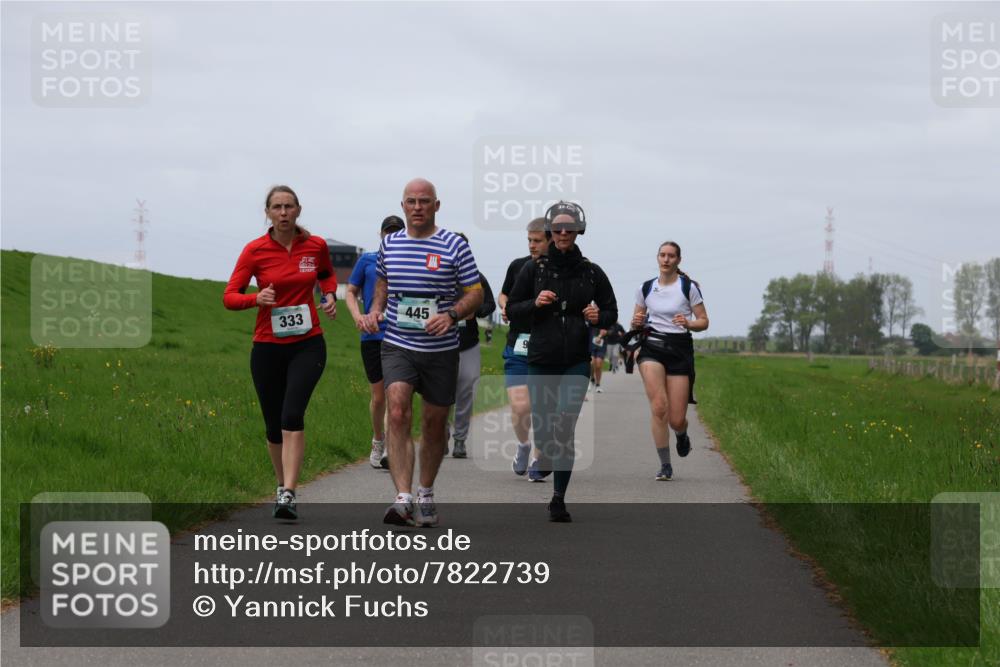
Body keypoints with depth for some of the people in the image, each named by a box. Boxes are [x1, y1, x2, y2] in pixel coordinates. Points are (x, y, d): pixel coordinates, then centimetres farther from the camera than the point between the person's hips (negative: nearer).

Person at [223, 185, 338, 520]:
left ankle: (288, 494, -25)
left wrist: (330, 295, 3)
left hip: (307, 344, -1)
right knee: (274, 425, 8)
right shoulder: (255, 250, -4)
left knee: (292, 415, -20)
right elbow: (229, 297, -4)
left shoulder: (316, 245, 1)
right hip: (267, 346, 1)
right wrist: (256, 298, -23)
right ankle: (282, 485, 32)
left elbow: (327, 273, 23)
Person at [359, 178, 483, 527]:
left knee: (435, 423, 10)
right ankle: (403, 498, -27)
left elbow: (475, 293, -1)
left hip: (441, 350, -1)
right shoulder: (390, 244, 7)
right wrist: (375, 310, 6)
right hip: (397, 345, 1)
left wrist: (451, 315, -19)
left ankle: (425, 494, 31)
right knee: (398, 414, -19)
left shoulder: (454, 246, -3)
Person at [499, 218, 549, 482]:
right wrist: (505, 306, 2)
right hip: (517, 348, 2)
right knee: (520, 406, -9)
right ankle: (523, 445, 21)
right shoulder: (517, 266, 8)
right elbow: (503, 294, 24)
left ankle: (537, 461, 14)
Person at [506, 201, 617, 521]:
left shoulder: (591, 272, 4)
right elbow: (511, 310, 8)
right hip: (541, 360, 1)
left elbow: (612, 312, 13)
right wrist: (535, 303, -11)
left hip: (576, 362, -1)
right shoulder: (534, 269, 3)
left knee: (565, 428, -14)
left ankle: (559, 498, -12)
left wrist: (599, 317, -10)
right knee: (542, 428, 5)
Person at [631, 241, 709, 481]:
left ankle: (682, 435, 37)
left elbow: (704, 322, 3)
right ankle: (665, 466, -8)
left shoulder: (689, 287, 1)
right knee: (659, 408, -18)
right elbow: (637, 319, 19)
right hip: (652, 347, 1)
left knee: (676, 420, -3)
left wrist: (689, 323, -18)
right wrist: (636, 323, -5)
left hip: (680, 349, -1)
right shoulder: (645, 288, 9)